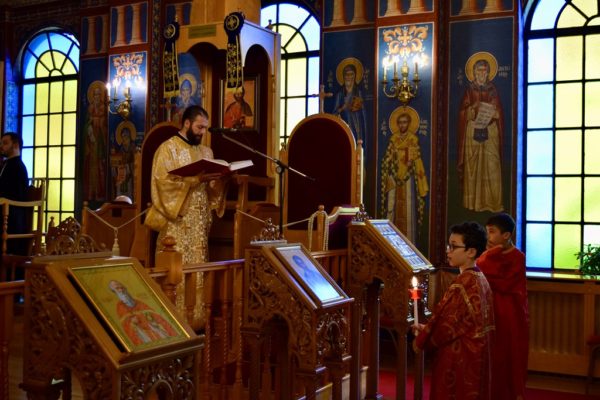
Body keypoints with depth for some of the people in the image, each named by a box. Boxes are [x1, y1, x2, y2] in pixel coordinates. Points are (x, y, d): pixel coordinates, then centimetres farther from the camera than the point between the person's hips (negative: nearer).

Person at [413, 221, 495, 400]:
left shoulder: (463, 283, -21)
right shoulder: (480, 279, 7)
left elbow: (447, 324, -18)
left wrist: (421, 341, -2)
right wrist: (427, 329, 12)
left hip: (458, 362, -9)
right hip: (474, 358, 9)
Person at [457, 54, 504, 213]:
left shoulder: (493, 90, 10)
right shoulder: (470, 91, 7)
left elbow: (499, 111, 8)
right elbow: (463, 112, 1)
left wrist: (491, 113, -9)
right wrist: (474, 110, -14)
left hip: (491, 131, 1)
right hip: (473, 131, -1)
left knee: (491, 165, -5)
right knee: (472, 166, -4)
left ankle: (492, 202, -1)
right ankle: (474, 202, 2)